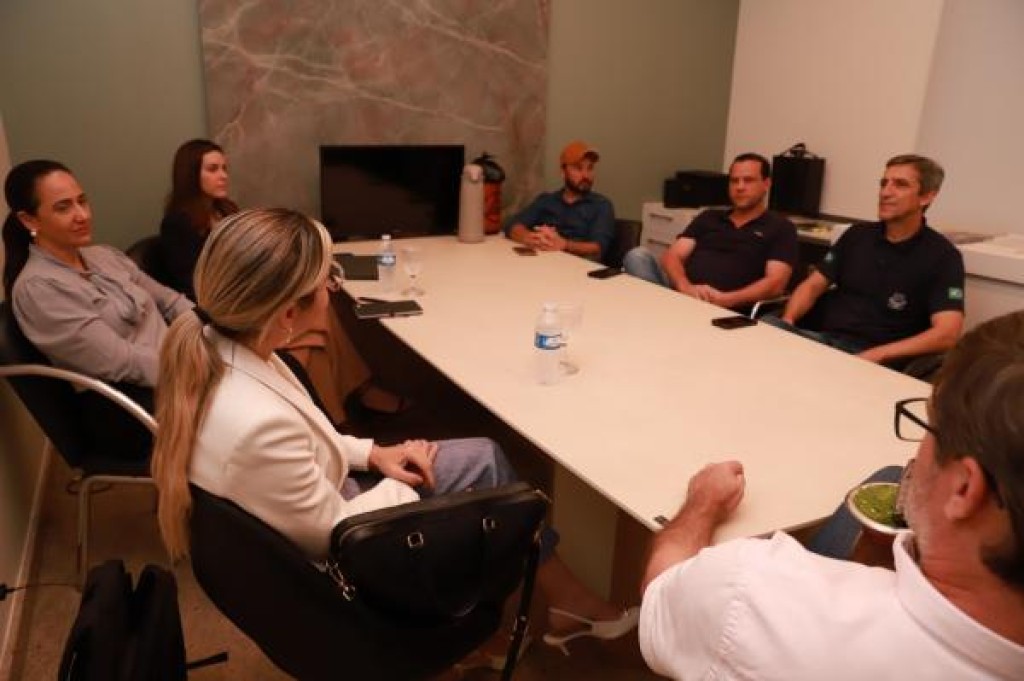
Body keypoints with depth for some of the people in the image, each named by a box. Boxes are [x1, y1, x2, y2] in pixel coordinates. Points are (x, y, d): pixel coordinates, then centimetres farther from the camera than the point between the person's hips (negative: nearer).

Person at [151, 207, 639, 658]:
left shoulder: (214, 347, -13)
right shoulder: (260, 423, -39)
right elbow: (335, 534, -23)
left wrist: (371, 453, -2)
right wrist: (405, 484, -7)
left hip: (314, 505, 7)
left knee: (484, 459, 8)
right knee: (488, 472, 6)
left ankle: (561, 598, 27)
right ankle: (567, 600, 31)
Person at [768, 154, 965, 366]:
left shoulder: (942, 256, -2)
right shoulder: (857, 235, 14)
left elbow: (946, 334, -13)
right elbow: (813, 285, 13)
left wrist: (875, 355, -24)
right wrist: (788, 320, -9)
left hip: (872, 359, -4)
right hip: (822, 338, 4)